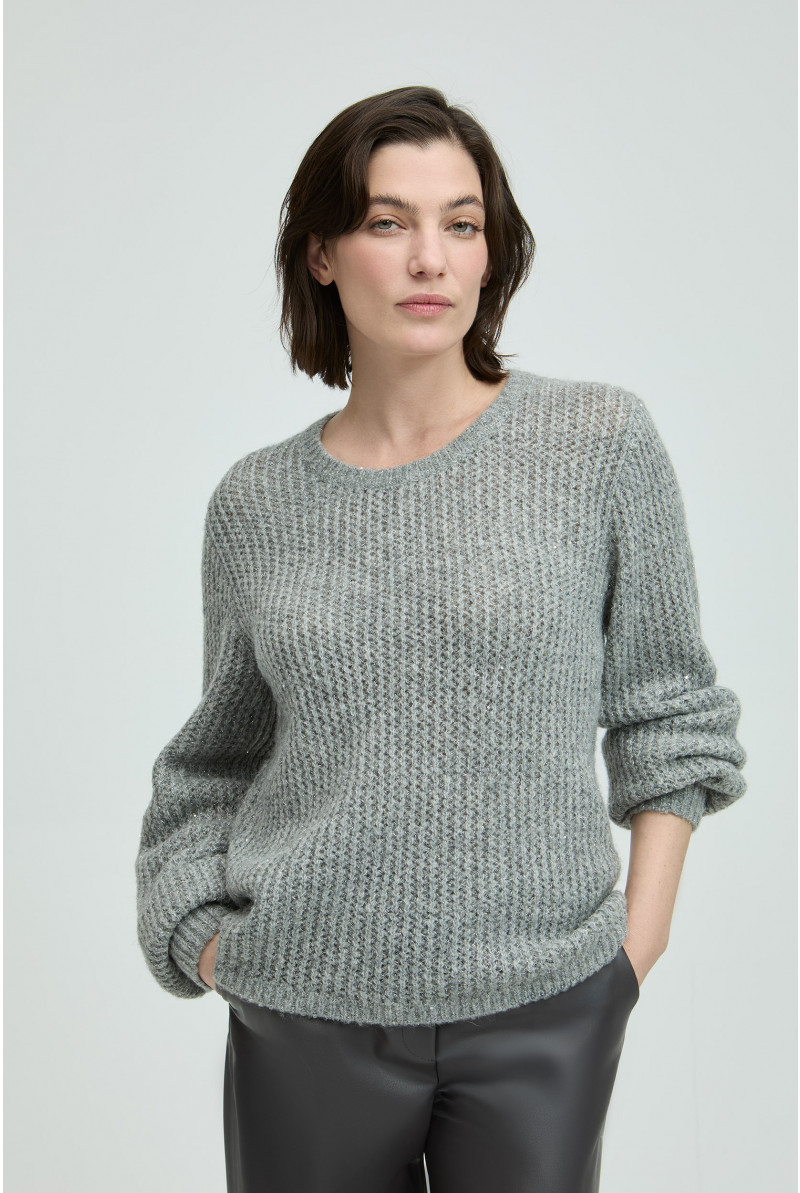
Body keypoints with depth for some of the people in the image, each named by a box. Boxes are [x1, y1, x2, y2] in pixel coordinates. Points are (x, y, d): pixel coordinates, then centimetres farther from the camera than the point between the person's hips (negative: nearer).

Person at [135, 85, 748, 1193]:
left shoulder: (601, 442, -6)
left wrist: (643, 928, 0)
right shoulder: (257, 502, -1)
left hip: (545, 1002, -1)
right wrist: (204, 928, 1)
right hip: (306, 1013, 2)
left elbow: (665, 704, 3)